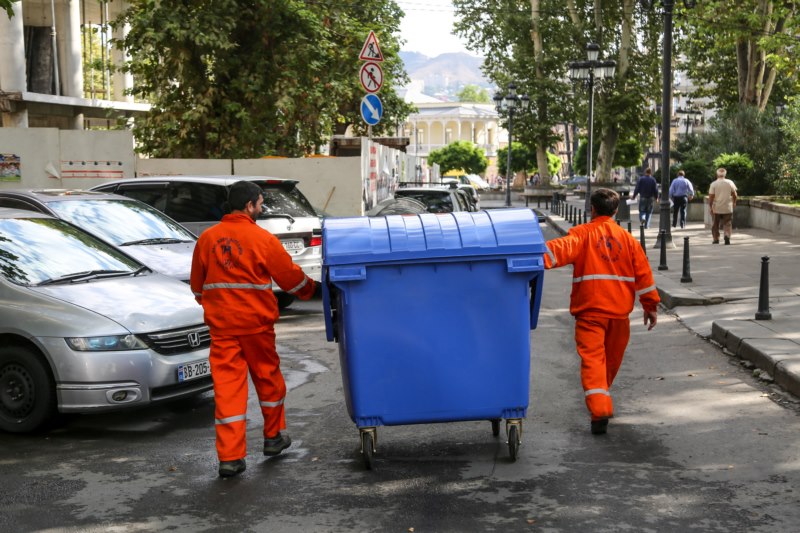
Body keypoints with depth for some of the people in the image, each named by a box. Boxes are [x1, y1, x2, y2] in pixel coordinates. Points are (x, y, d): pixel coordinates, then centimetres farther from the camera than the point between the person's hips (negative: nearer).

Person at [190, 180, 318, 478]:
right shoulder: (263, 239, -9)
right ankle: (273, 437, 32)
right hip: (256, 322, -3)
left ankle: (230, 456, -1)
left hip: (221, 325, 3)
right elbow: (291, 277, -1)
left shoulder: (207, 238, 3)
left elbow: (197, 286, 14)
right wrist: (310, 289, 19)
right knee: (267, 376, 17)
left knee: (227, 384, 2)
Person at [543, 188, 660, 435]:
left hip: (590, 309, -4)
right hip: (619, 310, 4)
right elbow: (643, 273, 11)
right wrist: (650, 305, 16)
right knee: (612, 357, 20)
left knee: (592, 358, -7)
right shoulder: (627, 238, 11)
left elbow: (562, 248, -23)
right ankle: (602, 400, 38)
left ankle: (599, 409, -23)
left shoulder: (582, 234, -1)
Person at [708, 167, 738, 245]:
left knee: (715, 225, 13)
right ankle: (727, 236, -17)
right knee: (727, 224, 6)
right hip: (728, 208, 1)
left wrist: (710, 206, -2)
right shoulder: (730, 183, -1)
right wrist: (734, 203, 22)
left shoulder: (714, 184, -8)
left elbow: (711, 197, -10)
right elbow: (734, 195, 5)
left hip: (716, 209, -1)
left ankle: (716, 239, 17)